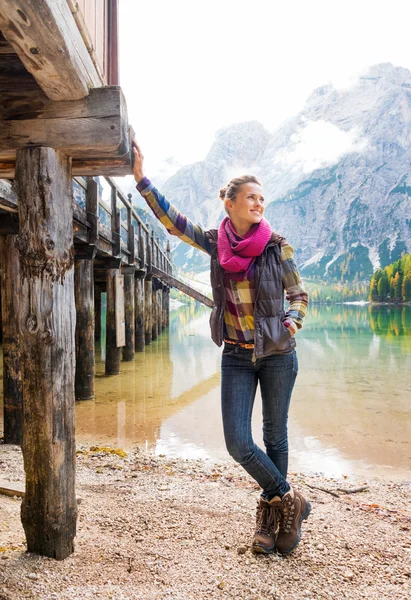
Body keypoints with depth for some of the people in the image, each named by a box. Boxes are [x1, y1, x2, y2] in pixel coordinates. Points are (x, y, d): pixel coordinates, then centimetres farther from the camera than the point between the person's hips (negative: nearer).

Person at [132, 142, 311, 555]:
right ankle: (290, 502, 19)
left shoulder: (277, 247, -5)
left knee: (275, 437, 10)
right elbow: (171, 219, -1)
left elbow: (299, 296, 5)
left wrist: (292, 321, -15)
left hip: (278, 353, -1)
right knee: (237, 443, -4)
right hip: (237, 356, 2)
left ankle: (271, 512, 30)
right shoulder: (215, 242, 0)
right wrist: (141, 177, -6)